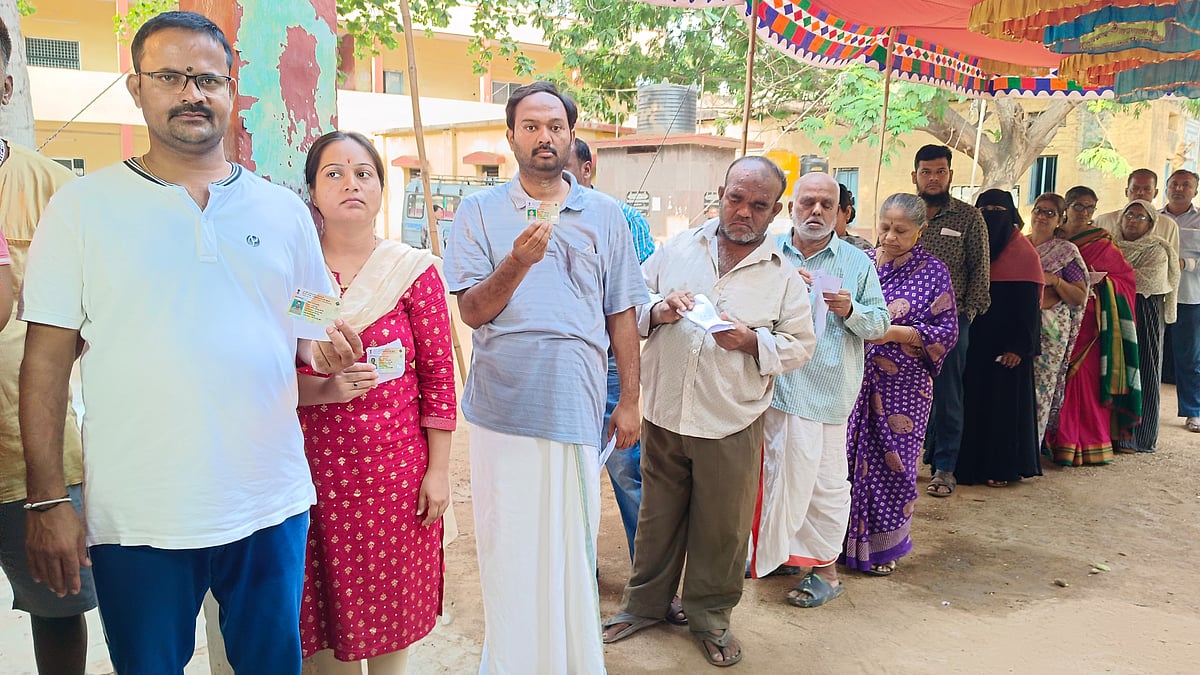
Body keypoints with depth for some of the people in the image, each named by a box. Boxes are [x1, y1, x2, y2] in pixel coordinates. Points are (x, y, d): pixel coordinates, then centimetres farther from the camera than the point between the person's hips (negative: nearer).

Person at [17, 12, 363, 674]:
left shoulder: (284, 209, 6)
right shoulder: (82, 206, 0)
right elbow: (47, 360, -1)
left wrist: (326, 348, -9)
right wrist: (47, 500, -6)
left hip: (271, 505, 2)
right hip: (137, 519, -1)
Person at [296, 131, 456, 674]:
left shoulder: (415, 271, -2)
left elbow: (438, 376, -2)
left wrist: (439, 470, -3)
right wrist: (321, 390, -16)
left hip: (395, 463, -1)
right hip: (316, 463, 1)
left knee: (390, 606, 11)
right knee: (326, 609, 11)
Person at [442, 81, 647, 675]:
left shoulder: (604, 214, 8)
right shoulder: (479, 211, 4)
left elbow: (621, 314, 10)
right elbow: (471, 311, -3)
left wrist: (630, 401, 8)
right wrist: (518, 261, -20)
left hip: (577, 408, 1)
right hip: (503, 408, -1)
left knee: (572, 549, 10)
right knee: (507, 548, 8)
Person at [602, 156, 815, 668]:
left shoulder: (785, 276, 1)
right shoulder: (677, 248, 4)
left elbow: (800, 346, 0)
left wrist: (753, 341, -17)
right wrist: (657, 310, -15)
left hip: (731, 426, -1)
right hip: (664, 414, 1)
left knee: (722, 528, 11)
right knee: (657, 516, 16)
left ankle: (710, 616, 33)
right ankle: (644, 603, 37)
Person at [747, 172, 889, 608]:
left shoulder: (857, 262, 6)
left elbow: (880, 324, 4)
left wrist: (851, 311, -15)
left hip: (825, 389, -2)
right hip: (775, 382, 2)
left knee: (824, 481, 2)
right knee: (780, 472, 14)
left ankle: (825, 568, 18)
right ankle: (781, 554, 33)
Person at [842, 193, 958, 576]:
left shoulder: (933, 272, -1)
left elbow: (947, 331, -4)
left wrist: (896, 333, -17)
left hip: (903, 386, -2)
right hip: (857, 381, 2)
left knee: (891, 460, 5)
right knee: (851, 455, 5)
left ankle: (884, 545, 22)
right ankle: (849, 538, 20)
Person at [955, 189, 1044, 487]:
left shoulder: (1024, 253, -4)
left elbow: (1029, 305, -8)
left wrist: (1019, 347, -15)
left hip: (1005, 344, -4)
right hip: (975, 341, 5)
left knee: (1005, 401, 2)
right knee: (973, 400, 7)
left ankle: (1001, 468, 12)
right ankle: (971, 463, 16)